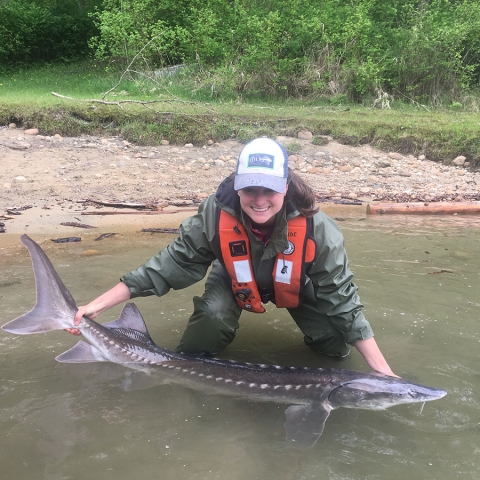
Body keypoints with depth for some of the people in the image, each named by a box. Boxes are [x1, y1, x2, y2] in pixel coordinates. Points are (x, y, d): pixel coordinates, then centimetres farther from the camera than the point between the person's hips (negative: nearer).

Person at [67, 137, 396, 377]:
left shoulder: (316, 228, -36)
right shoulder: (216, 214, -35)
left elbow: (342, 299, -30)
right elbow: (172, 264, -28)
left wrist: (382, 370, -33)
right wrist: (98, 305, -32)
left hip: (296, 286, 0)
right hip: (236, 281, 0)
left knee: (336, 346, -13)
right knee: (195, 350, -21)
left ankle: (314, 332, 21)